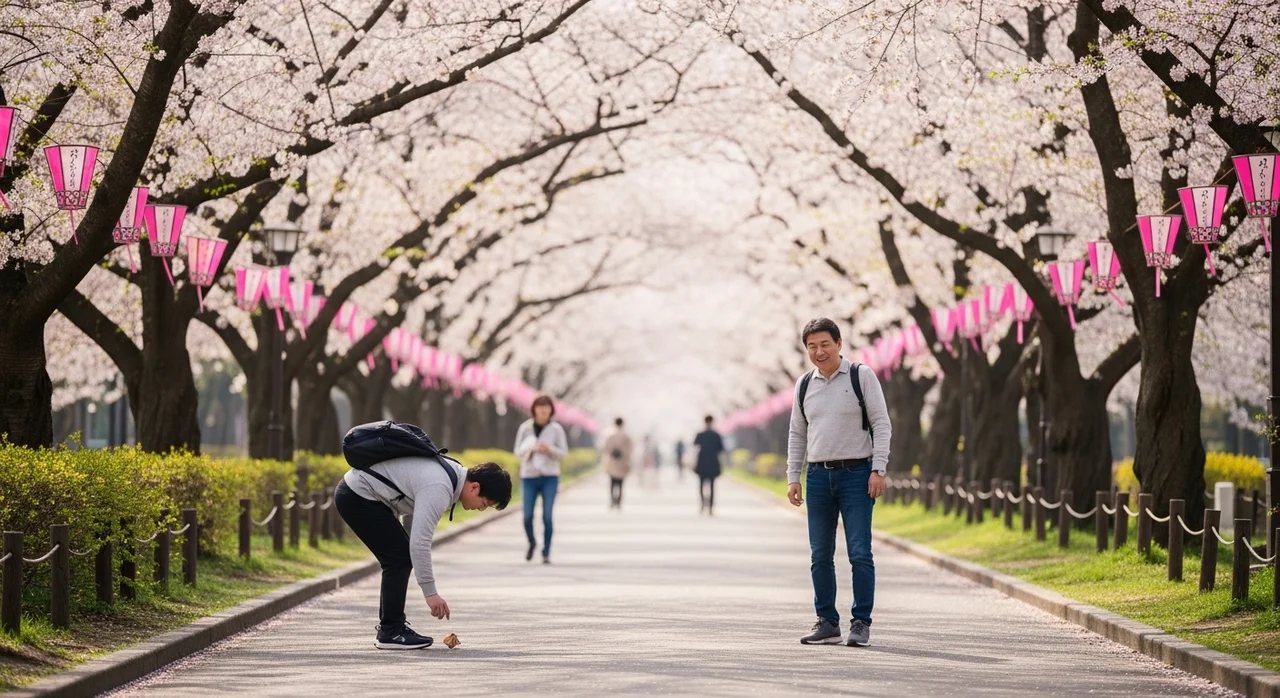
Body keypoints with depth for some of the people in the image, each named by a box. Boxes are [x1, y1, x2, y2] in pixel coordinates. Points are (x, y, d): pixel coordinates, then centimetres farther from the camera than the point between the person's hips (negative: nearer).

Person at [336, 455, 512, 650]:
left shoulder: (454, 472, 4)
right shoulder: (439, 490, -27)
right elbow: (420, 542, -29)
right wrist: (430, 593, -25)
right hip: (356, 497, -10)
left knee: (401, 556, 10)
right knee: (399, 558, -11)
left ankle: (390, 627, 15)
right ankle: (390, 633, -5)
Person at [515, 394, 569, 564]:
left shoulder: (556, 429, -1)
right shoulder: (525, 428, 1)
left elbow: (563, 452, 1)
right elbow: (518, 450, 5)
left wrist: (549, 449, -18)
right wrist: (531, 449, -16)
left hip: (550, 476, -1)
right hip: (529, 475, 1)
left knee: (547, 516, -9)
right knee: (528, 516, -3)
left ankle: (546, 553, 1)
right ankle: (532, 542, 27)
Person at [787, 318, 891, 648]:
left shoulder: (862, 376, -1)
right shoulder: (804, 385, 11)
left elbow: (881, 424, -3)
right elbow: (797, 435, 17)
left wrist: (878, 470, -11)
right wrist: (792, 478, 9)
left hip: (856, 474, -4)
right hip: (818, 475, 4)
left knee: (859, 553, -7)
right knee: (820, 556, 5)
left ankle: (861, 624, -2)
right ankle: (827, 623, 12)